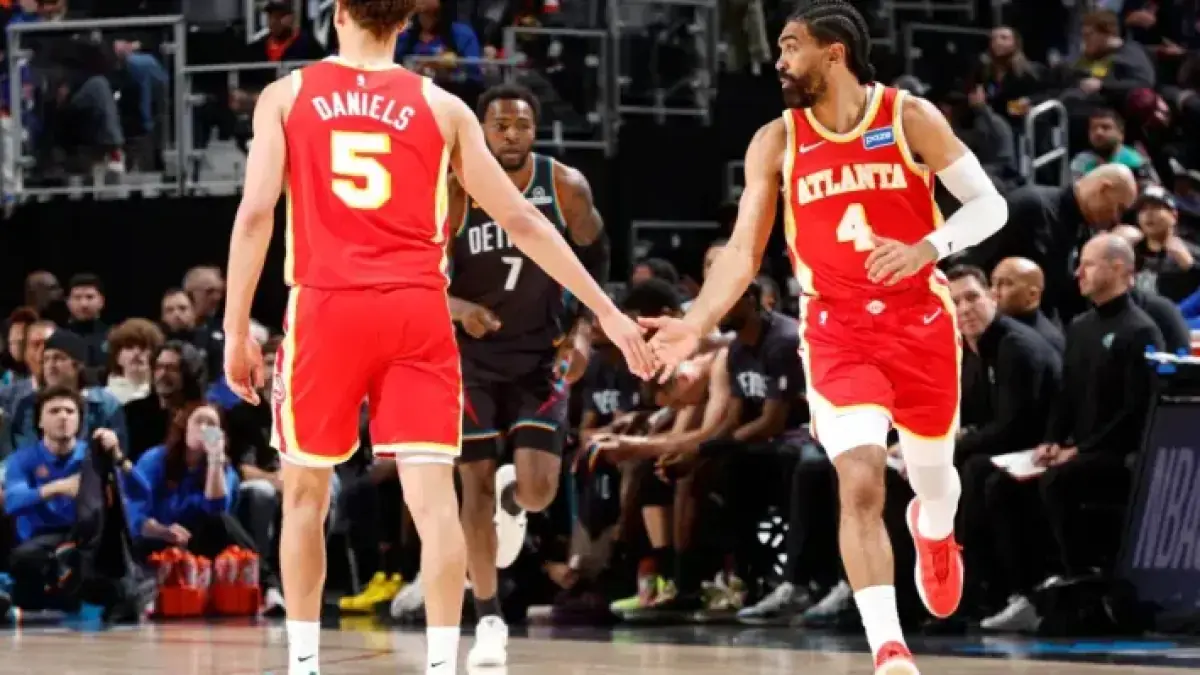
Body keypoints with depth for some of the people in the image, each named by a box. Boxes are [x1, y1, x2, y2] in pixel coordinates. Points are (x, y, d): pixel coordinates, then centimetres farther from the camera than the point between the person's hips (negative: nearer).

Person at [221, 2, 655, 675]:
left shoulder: (286, 96, 8)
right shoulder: (441, 107, 10)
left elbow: (255, 215, -1)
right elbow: (521, 220, 9)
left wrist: (237, 331, 3)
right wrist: (607, 312, 13)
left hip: (327, 309, 0)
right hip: (417, 313, 0)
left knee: (307, 494, 14)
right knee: (434, 497, -3)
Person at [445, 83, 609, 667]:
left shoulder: (566, 187, -11)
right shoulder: (454, 194, -15)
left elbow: (594, 258, 5)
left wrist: (584, 331, -7)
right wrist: (460, 308, -29)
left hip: (540, 353, 1)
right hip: (473, 355, -1)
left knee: (538, 490, -11)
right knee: (477, 486, -2)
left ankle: (511, 496, 29)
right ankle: (489, 621, 11)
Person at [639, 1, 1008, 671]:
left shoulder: (910, 118, -7)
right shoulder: (776, 142, -1)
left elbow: (990, 205, -6)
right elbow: (744, 251, -2)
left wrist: (927, 249, -25)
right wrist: (698, 325, -17)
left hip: (921, 320, 0)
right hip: (837, 330, 0)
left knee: (931, 474, 17)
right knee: (860, 485, -18)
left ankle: (934, 533, 56)